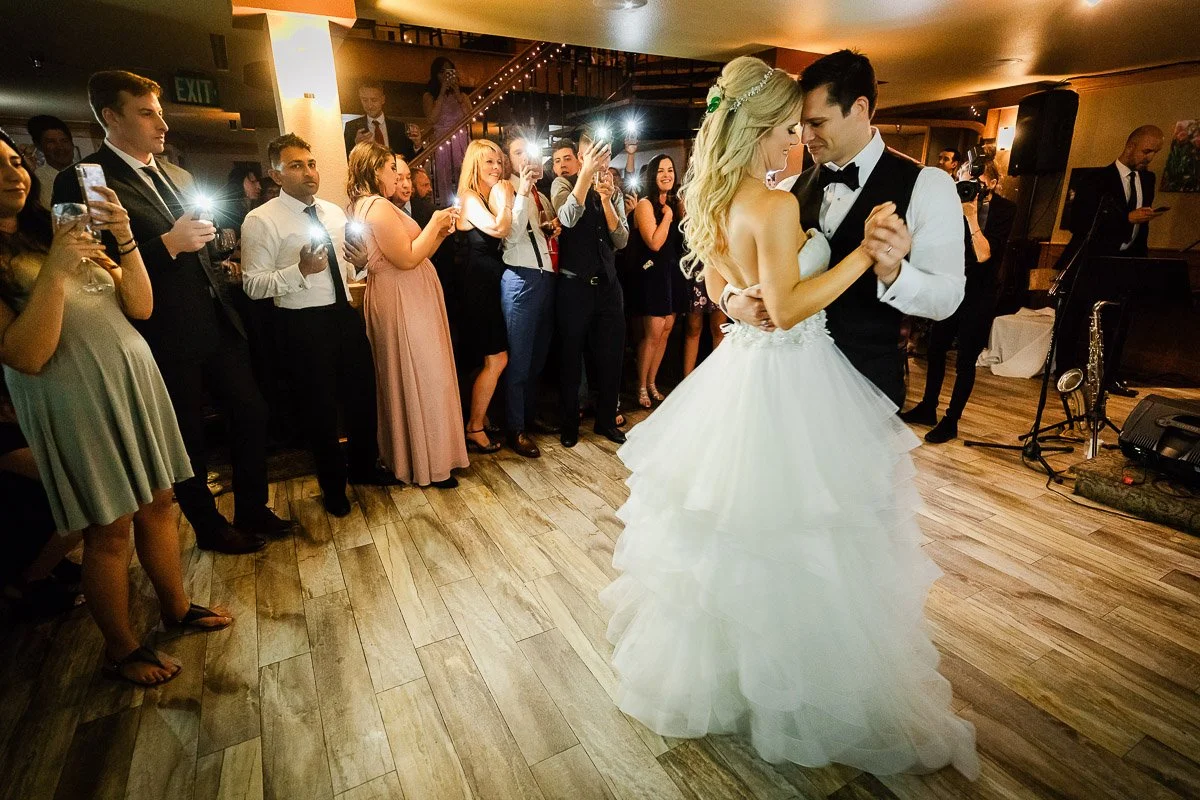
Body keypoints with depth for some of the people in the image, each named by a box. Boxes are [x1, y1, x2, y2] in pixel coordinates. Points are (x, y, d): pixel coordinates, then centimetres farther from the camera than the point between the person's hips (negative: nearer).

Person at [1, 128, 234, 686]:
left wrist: (125, 240, -10)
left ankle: (176, 607, 32)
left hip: (136, 381, 5)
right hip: (76, 402, -5)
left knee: (158, 504, 13)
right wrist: (55, 269, -21)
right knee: (110, 527, 5)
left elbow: (141, 307, 4)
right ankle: (121, 650, 24)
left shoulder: (65, 234, 11)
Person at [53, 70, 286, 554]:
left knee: (251, 414, 11)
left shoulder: (179, 177, 14)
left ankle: (252, 510, 29)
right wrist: (169, 243, -20)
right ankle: (209, 526, 29)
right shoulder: (83, 182, -9)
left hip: (218, 325, 7)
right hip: (169, 339, -6)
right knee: (188, 438, 8)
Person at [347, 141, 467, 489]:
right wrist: (434, 223, -11)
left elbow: (412, 253, 15)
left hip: (403, 301, 11)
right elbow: (407, 258, -22)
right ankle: (429, 463, 8)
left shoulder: (365, 206, 16)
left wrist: (439, 233, 6)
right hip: (404, 303, -10)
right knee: (422, 379, -3)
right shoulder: (378, 206, -16)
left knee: (404, 379, 17)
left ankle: (402, 454, 29)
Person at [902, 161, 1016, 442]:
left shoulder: (1005, 208, -9)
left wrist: (971, 215, -24)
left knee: (965, 361, 1)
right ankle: (927, 408, 28)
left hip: (979, 295, -4)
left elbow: (984, 254, -21)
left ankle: (951, 421, 12)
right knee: (935, 348, 12)